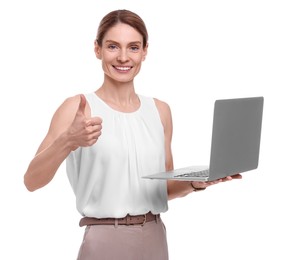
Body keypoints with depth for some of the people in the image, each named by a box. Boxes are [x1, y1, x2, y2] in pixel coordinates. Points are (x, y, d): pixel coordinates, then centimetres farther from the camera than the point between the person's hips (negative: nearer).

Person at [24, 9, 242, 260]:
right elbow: (32, 181, -17)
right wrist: (68, 141, -33)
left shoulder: (160, 110, 7)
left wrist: (195, 183, -4)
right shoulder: (78, 107, -8)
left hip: (155, 239, 5)